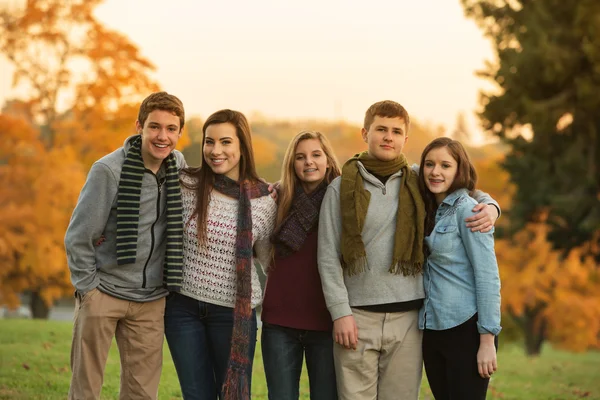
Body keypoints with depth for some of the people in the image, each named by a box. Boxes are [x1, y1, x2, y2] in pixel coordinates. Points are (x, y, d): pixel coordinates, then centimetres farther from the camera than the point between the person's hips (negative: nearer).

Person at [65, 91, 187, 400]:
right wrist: (89, 288, -10)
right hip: (103, 293, -4)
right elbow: (77, 238, -10)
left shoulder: (178, 165, 1)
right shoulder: (108, 170, -14)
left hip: (151, 300, 4)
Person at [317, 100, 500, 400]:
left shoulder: (416, 184, 10)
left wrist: (489, 207, 1)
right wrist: (340, 312, -8)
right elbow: (328, 255, 1)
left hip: (408, 317, 2)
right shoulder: (342, 187, 4)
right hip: (357, 317, -2)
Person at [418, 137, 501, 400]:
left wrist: (487, 340, -17)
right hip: (433, 329, 7)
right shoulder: (429, 212, 11)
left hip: (466, 329, -7)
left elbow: (487, 276, -13)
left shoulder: (466, 210, -10)